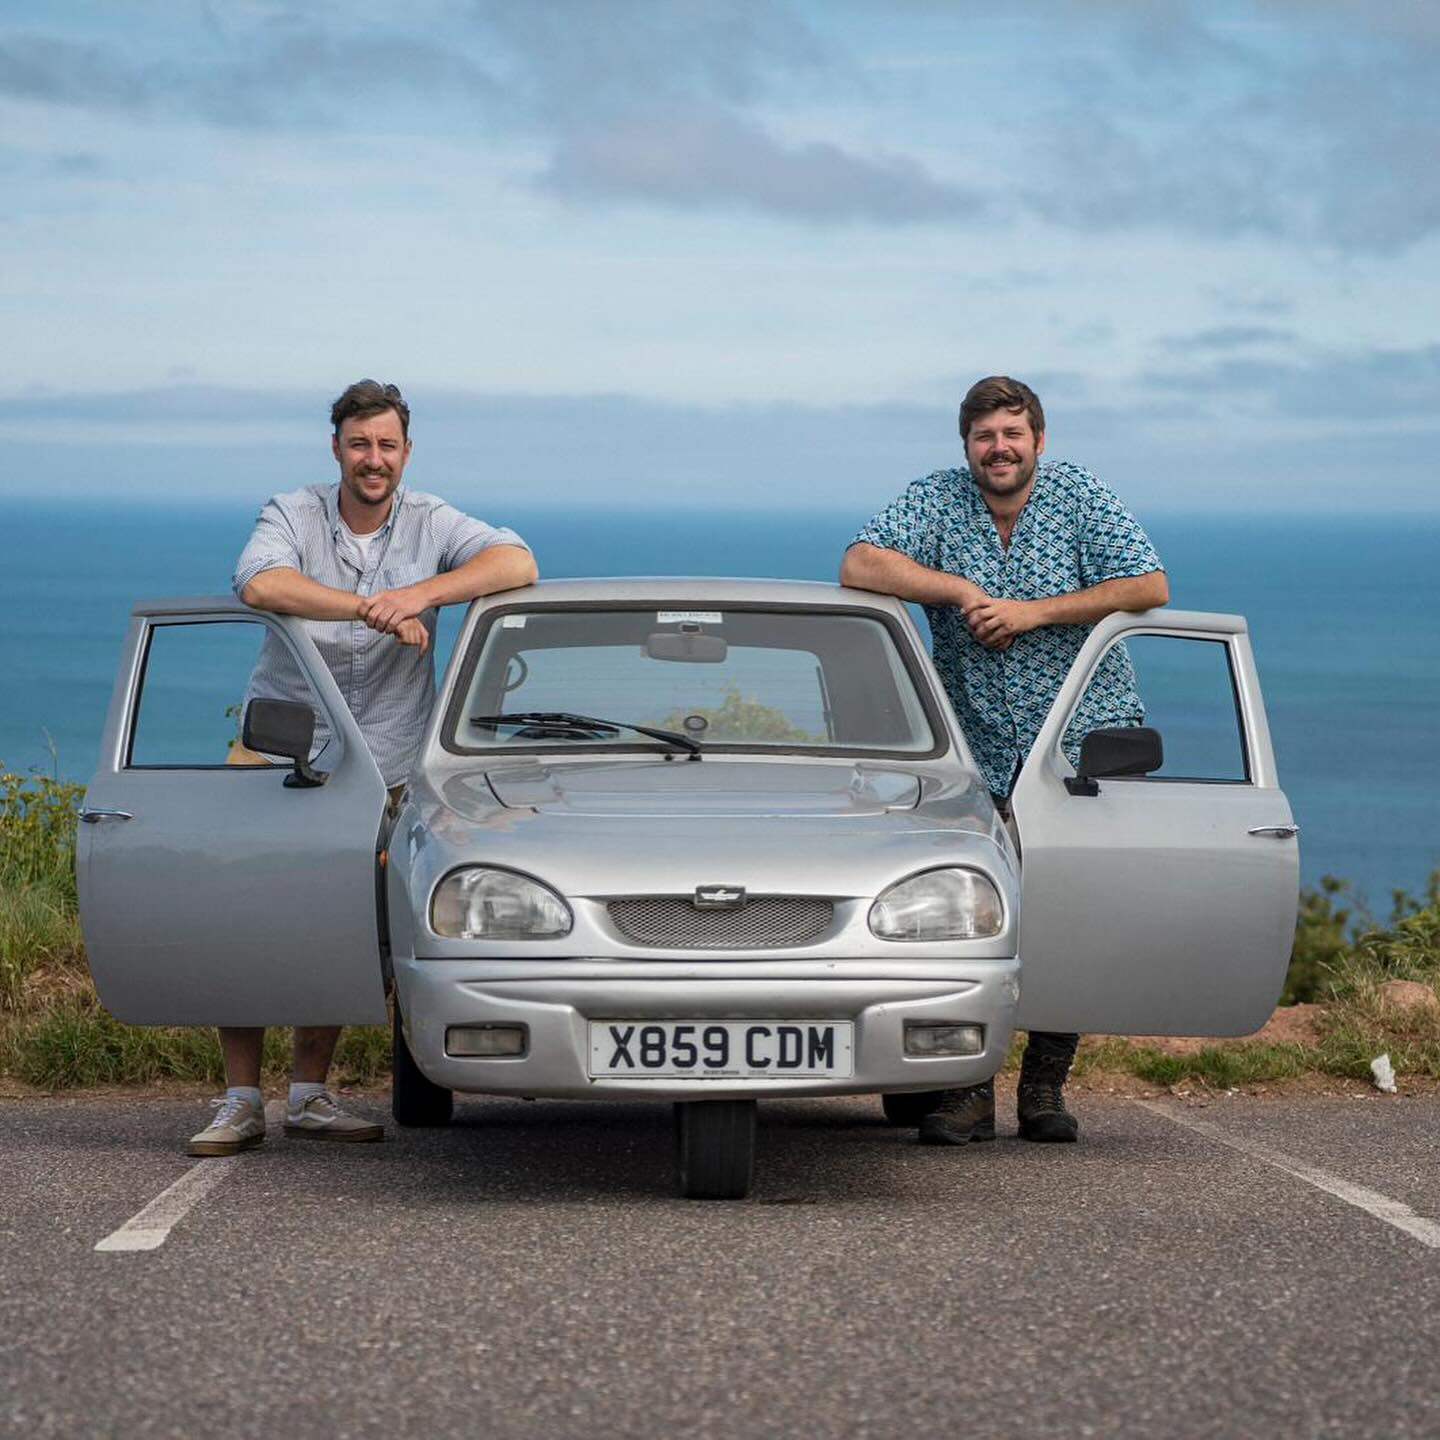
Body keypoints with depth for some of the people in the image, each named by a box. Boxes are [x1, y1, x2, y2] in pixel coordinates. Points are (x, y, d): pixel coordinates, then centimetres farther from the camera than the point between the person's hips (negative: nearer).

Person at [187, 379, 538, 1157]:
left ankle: (309, 1094, 15)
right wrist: (373, 610, -34)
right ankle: (240, 1100, -1)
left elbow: (518, 564, -18)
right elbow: (259, 583, -28)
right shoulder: (293, 515, -6)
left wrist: (421, 594, -30)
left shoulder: (430, 524, -2)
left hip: (380, 764, 1)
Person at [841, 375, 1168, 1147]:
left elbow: (1150, 587, -9)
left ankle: (1044, 1086, 8)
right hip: (981, 754, 1)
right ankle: (968, 1090, 1)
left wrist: (1032, 611, -15)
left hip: (1087, 740, 0)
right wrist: (961, 592, -17)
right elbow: (859, 566, -10)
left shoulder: (1079, 496, -1)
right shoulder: (936, 500, 0)